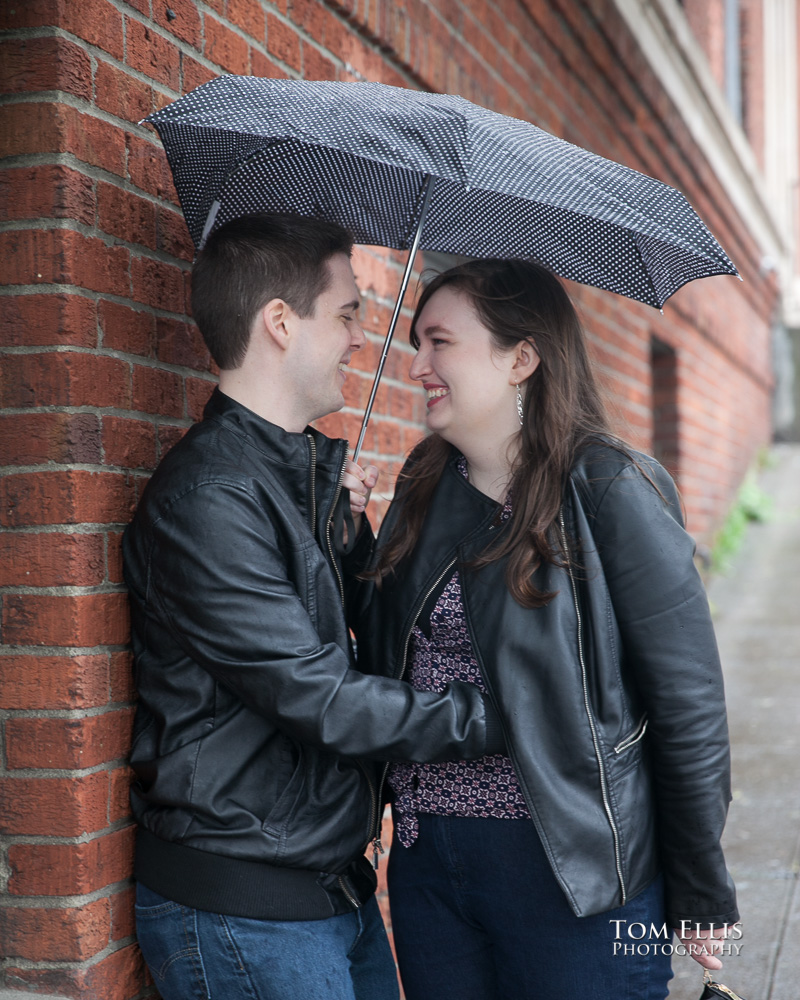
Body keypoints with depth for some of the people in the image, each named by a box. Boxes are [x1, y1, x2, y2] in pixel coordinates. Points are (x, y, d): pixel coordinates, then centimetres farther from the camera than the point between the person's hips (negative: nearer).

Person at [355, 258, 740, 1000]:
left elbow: (690, 705, -10)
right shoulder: (423, 489, 7)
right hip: (425, 859, 6)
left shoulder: (609, 492, -12)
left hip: (573, 872, -5)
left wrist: (701, 897, -6)